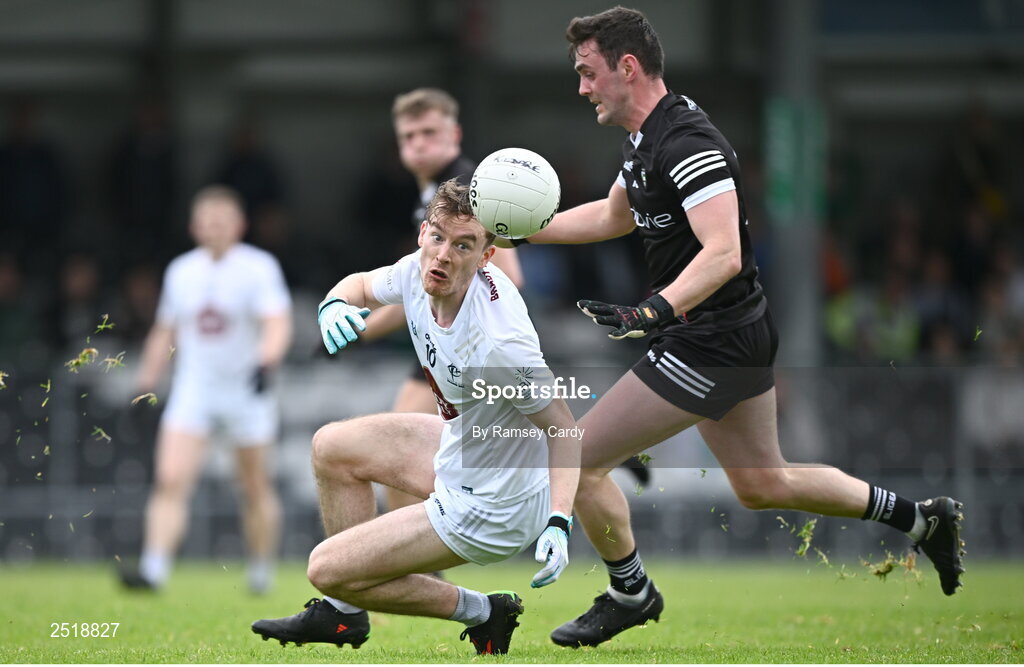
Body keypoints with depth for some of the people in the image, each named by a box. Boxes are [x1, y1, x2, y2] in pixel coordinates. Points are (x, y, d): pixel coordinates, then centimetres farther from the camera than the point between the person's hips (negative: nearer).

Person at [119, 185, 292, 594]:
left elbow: (277, 324, -18)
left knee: (255, 488, 8)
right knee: (170, 480, -14)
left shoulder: (258, 267, -6)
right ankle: (153, 569, -21)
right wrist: (146, 384, 15)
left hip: (247, 391, -3)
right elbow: (164, 333, 18)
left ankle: (261, 572, 26)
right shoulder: (181, 271, 8)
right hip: (193, 389, 3)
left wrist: (266, 362, -36)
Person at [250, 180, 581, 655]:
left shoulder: (497, 342, -35)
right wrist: (333, 306, -14)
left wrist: (557, 522, -35)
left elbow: (564, 428, -24)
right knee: (331, 447, 21)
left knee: (325, 570, -3)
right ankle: (343, 613, 31)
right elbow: (363, 285, 10)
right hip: (459, 450, 8)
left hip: (488, 509, -8)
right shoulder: (419, 273, -12)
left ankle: (481, 613, 9)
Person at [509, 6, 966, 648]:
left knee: (578, 459, -6)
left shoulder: (687, 143, -23)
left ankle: (631, 594, 13)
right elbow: (612, 216, 27)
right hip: (739, 336, 10)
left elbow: (723, 254, -33)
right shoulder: (648, 138, 9)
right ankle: (922, 518, 31)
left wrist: (651, 314, -45)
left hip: (711, 346, -10)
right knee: (763, 485, 22)